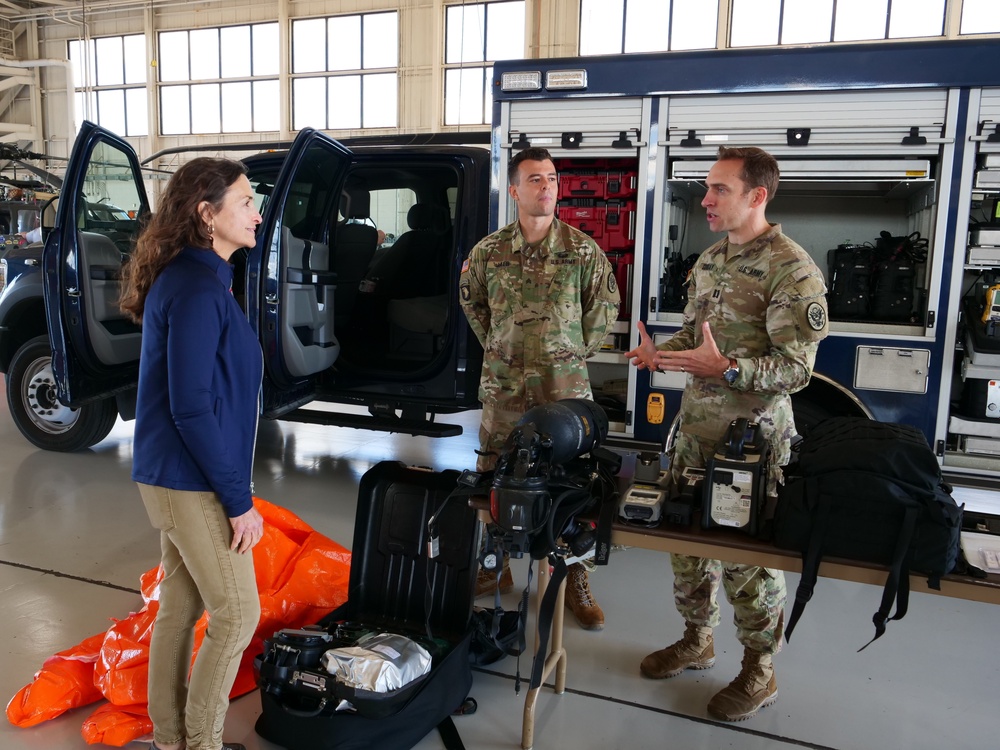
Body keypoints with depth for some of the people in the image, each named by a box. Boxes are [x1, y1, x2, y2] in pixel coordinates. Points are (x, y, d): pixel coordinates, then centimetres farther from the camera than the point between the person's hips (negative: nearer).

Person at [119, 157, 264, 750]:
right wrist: (238, 499, -18)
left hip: (175, 477, 9)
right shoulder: (198, 289, -20)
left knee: (181, 606, 18)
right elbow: (192, 407, -23)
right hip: (193, 483, -9)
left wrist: (231, 487, 15)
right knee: (237, 615, 3)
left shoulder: (194, 279, 10)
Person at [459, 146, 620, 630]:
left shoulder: (583, 249, -1)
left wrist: (577, 352, 4)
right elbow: (470, 299, 19)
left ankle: (574, 578, 19)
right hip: (504, 383, 2)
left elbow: (606, 305, 8)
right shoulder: (489, 251, 3)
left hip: (564, 384, -2)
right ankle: (495, 567, 28)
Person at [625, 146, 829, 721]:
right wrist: (661, 354, 0)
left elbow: (796, 367, -18)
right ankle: (698, 641, 37)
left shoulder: (792, 270, -15)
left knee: (750, 553, 5)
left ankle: (759, 673, 25)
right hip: (696, 428, 8)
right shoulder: (710, 259, 11)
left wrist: (725, 368, -31)